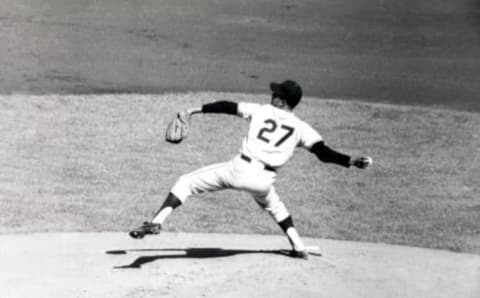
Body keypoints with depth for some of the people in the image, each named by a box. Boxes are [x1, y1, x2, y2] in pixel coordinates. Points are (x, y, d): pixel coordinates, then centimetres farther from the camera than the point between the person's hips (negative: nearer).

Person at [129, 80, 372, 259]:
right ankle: (298, 246, 32)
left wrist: (197, 110, 15)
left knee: (186, 182, 6)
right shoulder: (301, 128, 8)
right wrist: (351, 161, 6)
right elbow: (324, 153, 0)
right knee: (274, 206, 38)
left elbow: (228, 106, 9)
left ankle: (157, 222, -11)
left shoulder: (262, 111, 8)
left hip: (240, 169, -3)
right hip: (264, 180, 3)